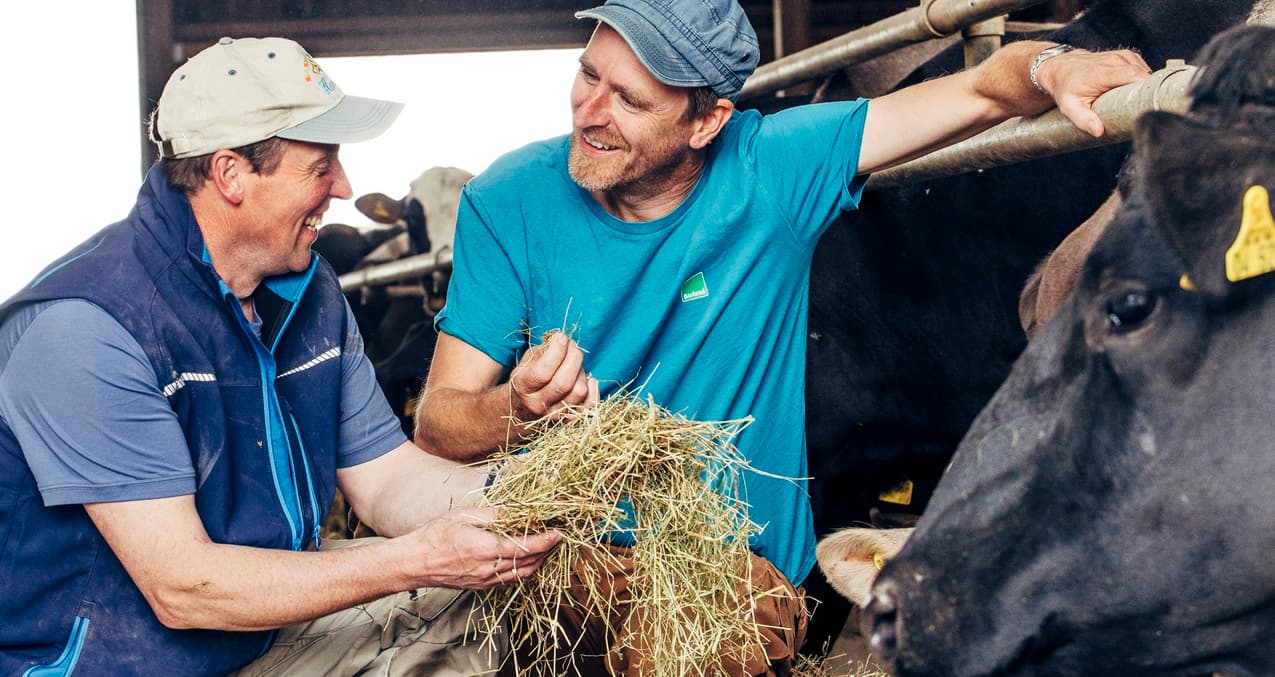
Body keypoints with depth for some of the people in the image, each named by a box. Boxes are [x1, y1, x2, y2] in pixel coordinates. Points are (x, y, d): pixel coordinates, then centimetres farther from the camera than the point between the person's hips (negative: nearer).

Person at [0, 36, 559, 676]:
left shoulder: (310, 290, 5)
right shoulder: (86, 328, -24)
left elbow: (385, 476, 6)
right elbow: (181, 587, -26)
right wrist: (415, 561, -28)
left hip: (276, 623, 8)